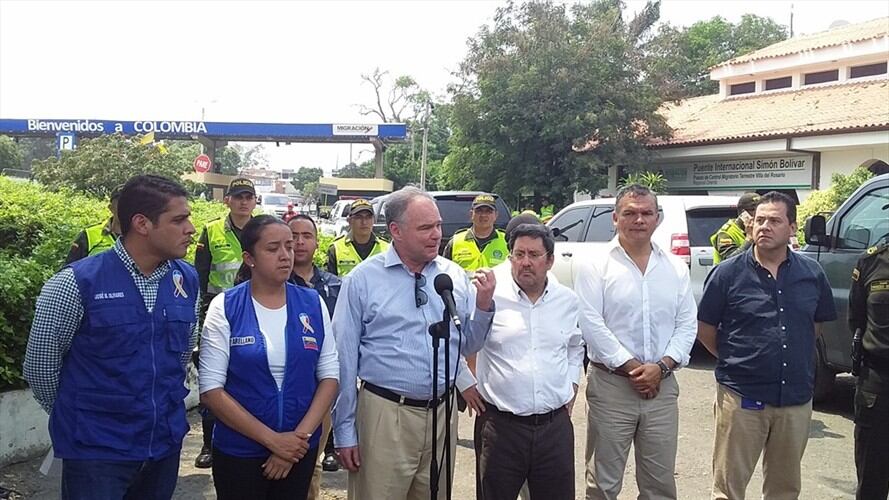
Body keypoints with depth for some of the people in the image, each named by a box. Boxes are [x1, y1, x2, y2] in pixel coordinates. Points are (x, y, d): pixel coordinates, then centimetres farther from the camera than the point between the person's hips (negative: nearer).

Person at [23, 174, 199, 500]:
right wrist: (79, 418, 7)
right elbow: (40, 365, -4)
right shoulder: (76, 283, -14)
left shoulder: (188, 280, 0)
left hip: (167, 442, 5)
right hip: (95, 449, -5)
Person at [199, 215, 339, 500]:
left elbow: (330, 375, 0)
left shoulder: (313, 303, 0)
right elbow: (211, 389, -11)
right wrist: (271, 439, -15)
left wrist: (301, 435, -11)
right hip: (239, 450, -2)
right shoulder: (225, 307, -8)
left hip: (300, 448, 3)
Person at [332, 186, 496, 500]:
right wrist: (344, 432, -4)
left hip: (442, 414, 4)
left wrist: (483, 304, -6)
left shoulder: (455, 275, 5)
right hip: (384, 415, -4)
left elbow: (468, 345, 12)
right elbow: (345, 359, -4)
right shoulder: (362, 280, -7)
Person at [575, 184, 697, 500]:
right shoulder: (596, 267, -3)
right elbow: (591, 325, -11)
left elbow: (687, 324, 5)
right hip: (611, 385, -3)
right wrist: (631, 367, -13)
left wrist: (661, 366, -10)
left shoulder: (676, 268, 9)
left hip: (662, 386, 4)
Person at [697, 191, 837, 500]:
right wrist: (734, 359, 4)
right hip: (741, 397, -3)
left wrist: (795, 356, 12)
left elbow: (819, 322, 18)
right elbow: (705, 329, 1)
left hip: (797, 399, 3)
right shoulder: (728, 273, -6)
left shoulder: (812, 273, 3)